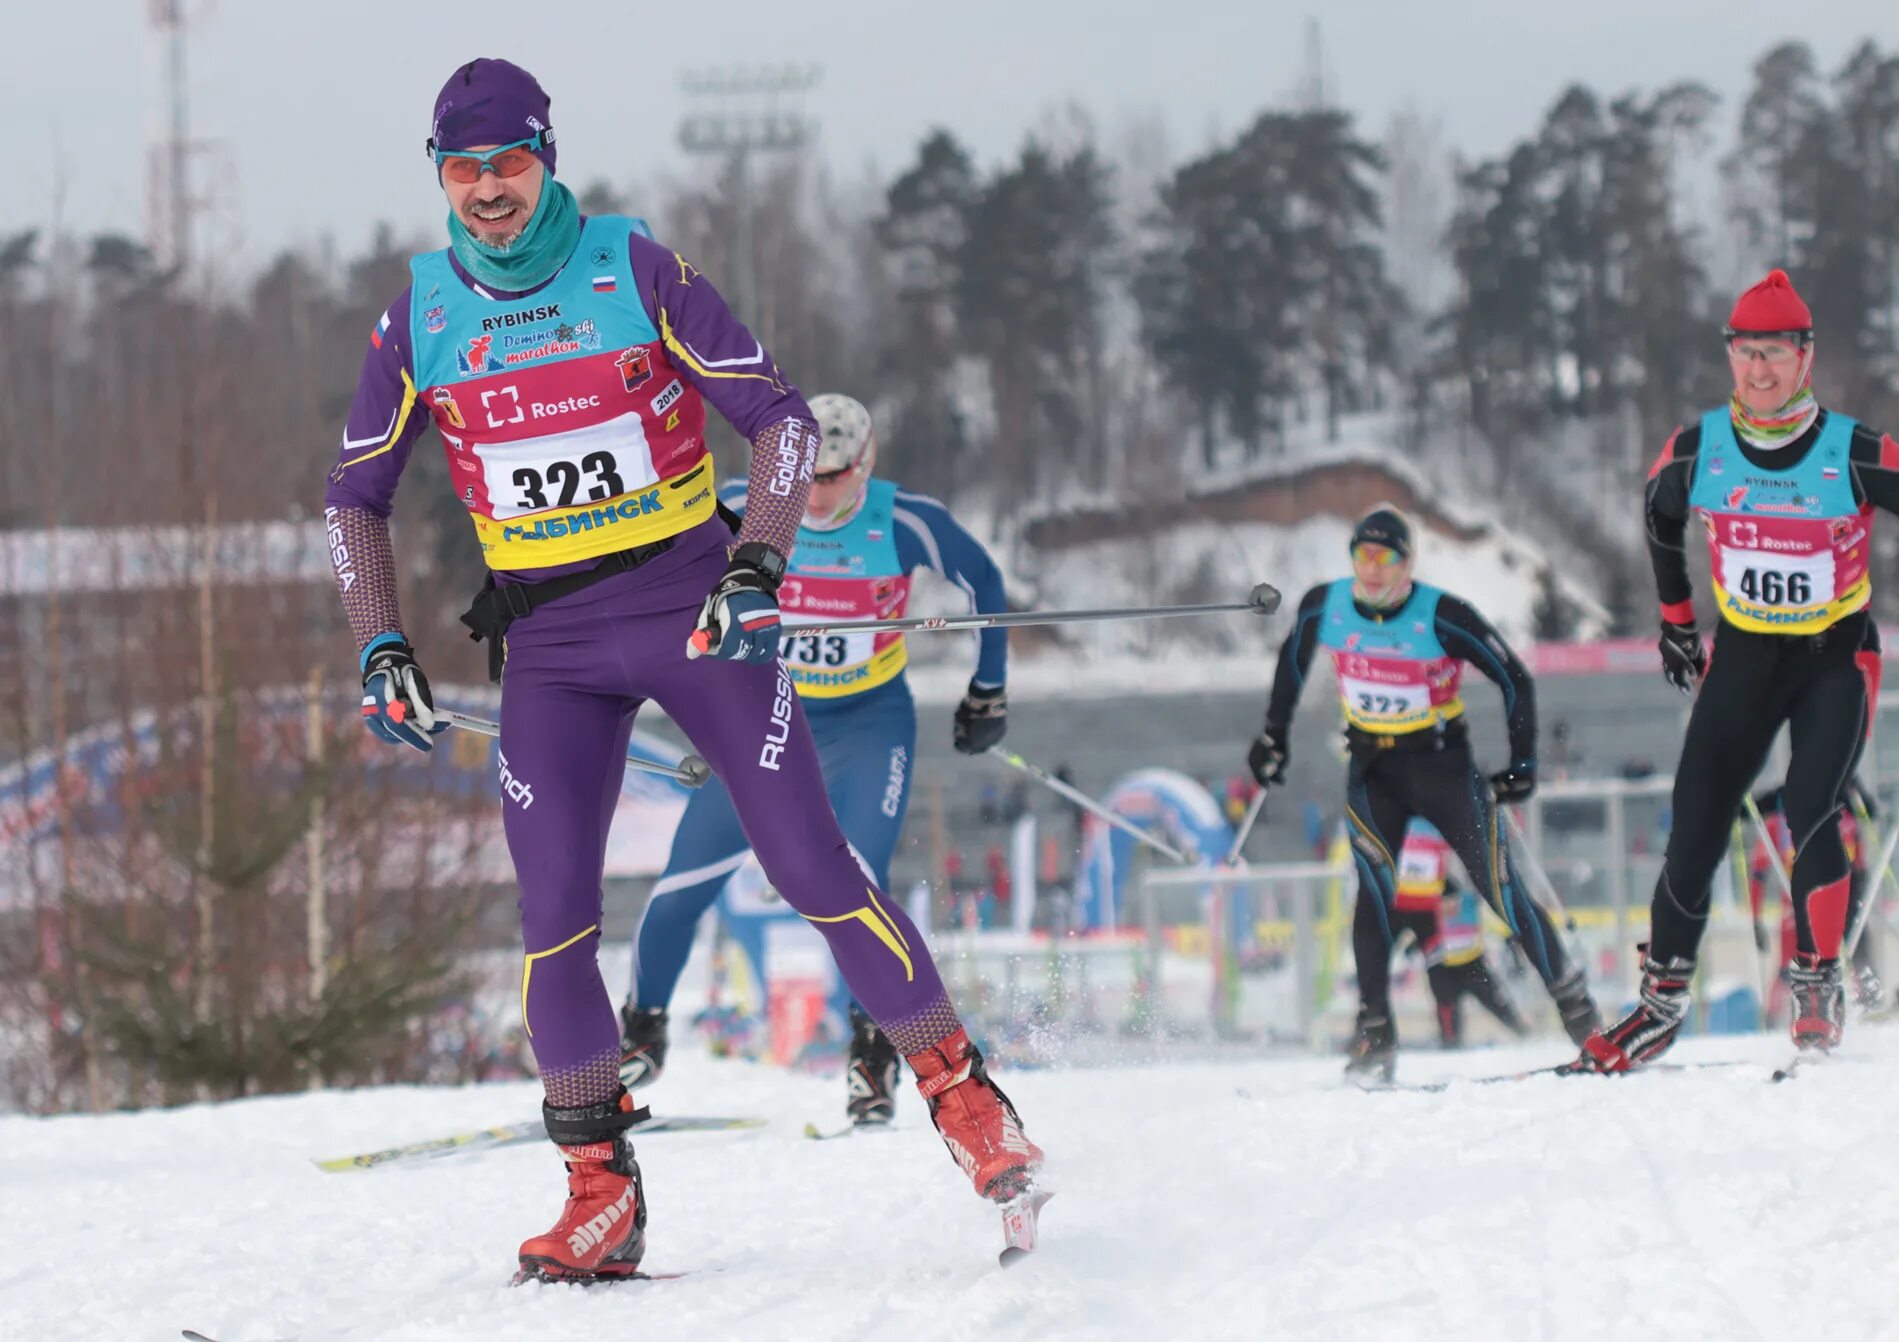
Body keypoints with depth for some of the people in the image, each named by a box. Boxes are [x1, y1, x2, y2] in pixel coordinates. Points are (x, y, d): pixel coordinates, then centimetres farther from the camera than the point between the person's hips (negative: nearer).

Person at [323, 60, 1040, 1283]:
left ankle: (961, 1093, 7)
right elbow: (357, 496, 11)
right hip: (550, 644, 2)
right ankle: (601, 1197, -1)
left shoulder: (636, 271, -8)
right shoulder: (421, 318, 1)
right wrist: (381, 648, 0)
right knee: (554, 915, -8)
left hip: (691, 605, -2)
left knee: (812, 865, -7)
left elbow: (781, 414, -6)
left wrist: (759, 561, -20)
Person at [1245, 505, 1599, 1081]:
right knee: (1375, 889, -18)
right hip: (1371, 769, 2)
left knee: (1503, 892, -4)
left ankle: (1574, 1004, 11)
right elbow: (1293, 659, 15)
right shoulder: (1324, 607, -8)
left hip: (1443, 764, -2)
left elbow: (1514, 680, -9)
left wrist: (1522, 763, -11)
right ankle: (1375, 1031, -16)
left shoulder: (1442, 618, -20)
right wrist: (1274, 733, 18)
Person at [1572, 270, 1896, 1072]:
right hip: (1744, 655, 3)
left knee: (1809, 811, -22)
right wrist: (1675, 621, 20)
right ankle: (1663, 998, 12)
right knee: (1695, 831, -1)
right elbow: (1661, 518, 13)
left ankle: (1819, 984, -6)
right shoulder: (1696, 452, -8)